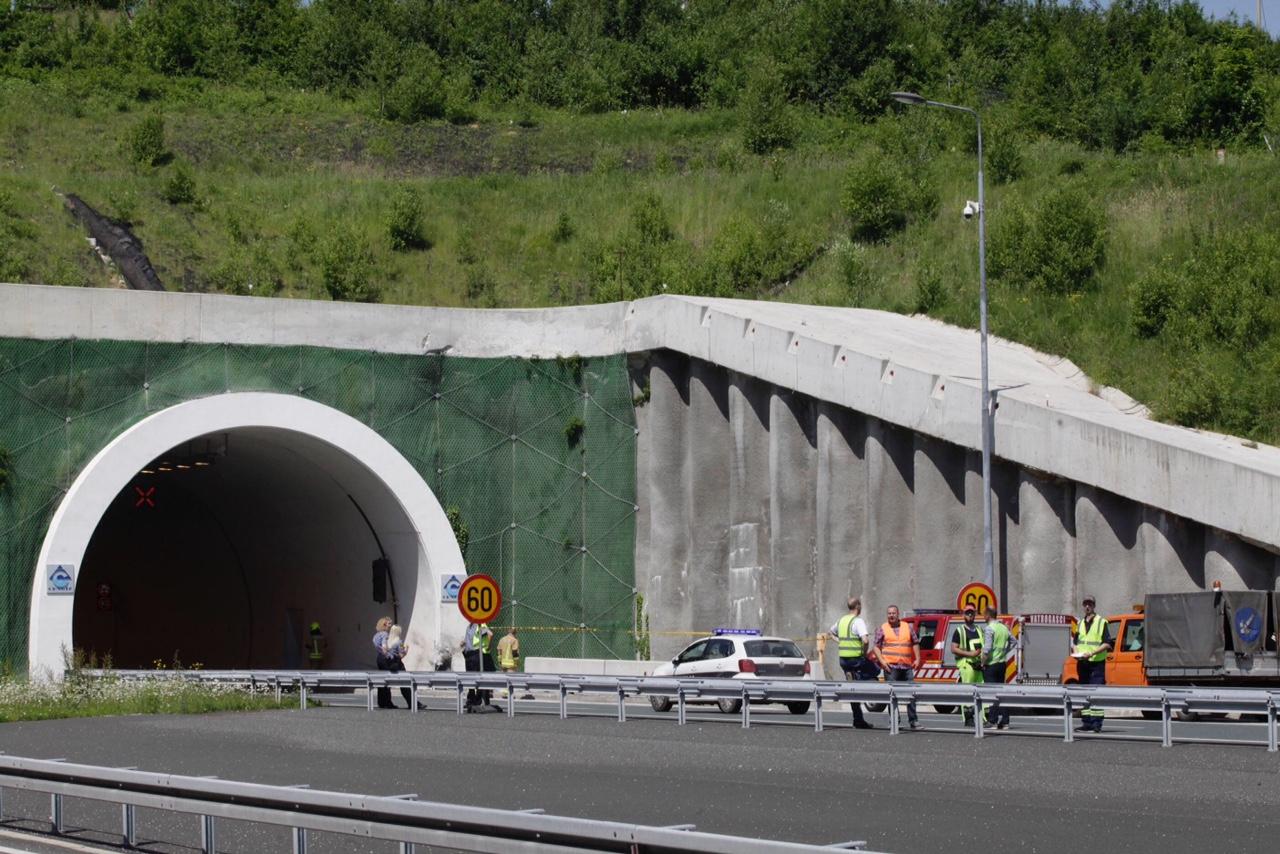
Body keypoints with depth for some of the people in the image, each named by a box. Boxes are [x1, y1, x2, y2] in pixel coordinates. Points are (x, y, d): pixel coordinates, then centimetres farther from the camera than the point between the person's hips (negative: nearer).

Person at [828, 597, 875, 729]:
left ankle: (858, 720, 12)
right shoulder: (858, 621, -13)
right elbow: (865, 640, -26)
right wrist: (865, 652, -8)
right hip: (856, 658, -7)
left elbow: (829, 632, 29)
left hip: (843, 659, 7)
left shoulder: (841, 620, 11)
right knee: (875, 671, 18)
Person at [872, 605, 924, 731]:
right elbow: (876, 647, 4)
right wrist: (882, 661, -9)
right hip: (891, 667, -2)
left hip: (907, 667, 2)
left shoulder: (908, 628, 13)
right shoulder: (882, 629, 6)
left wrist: (917, 659, 6)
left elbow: (915, 643, 17)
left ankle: (913, 721, 6)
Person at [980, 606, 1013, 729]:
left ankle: (994, 721, -9)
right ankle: (1004, 721, 12)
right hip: (1002, 663, 7)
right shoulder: (1004, 628, 10)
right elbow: (1013, 641, 24)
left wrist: (983, 662, -9)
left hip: (991, 664, -7)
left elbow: (987, 649, -21)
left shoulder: (989, 629, -14)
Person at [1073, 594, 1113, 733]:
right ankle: (1086, 723, 12)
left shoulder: (1101, 622, -1)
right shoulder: (1080, 623, 17)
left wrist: (1092, 653, -18)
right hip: (1082, 663, 6)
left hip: (1096, 662, -6)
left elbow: (1107, 644, -8)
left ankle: (1096, 724, -12)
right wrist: (1076, 653, 4)